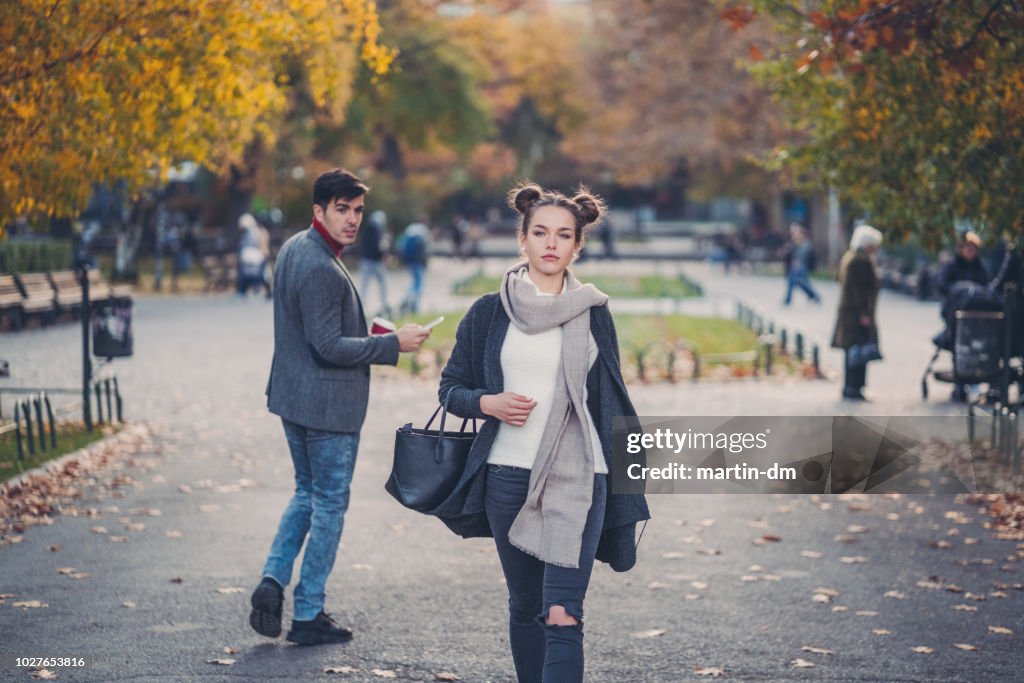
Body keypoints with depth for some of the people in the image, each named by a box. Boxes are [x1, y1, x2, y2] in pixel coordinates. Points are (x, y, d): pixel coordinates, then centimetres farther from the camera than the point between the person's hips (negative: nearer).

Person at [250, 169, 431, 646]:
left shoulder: (293, 249, 9)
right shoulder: (322, 270, -23)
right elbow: (329, 346, -24)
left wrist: (370, 336, 16)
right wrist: (393, 344, -17)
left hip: (293, 396, 9)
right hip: (328, 404, -9)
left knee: (308, 493, 23)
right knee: (330, 505, 3)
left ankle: (273, 580, 10)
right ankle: (308, 616, 10)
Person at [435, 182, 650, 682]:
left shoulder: (593, 314, 6)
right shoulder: (489, 313, 5)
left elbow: (610, 403, 12)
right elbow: (450, 388, 11)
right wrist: (488, 403, -11)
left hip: (578, 478, -1)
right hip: (508, 476, 2)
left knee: (562, 616, -13)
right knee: (525, 606, 12)